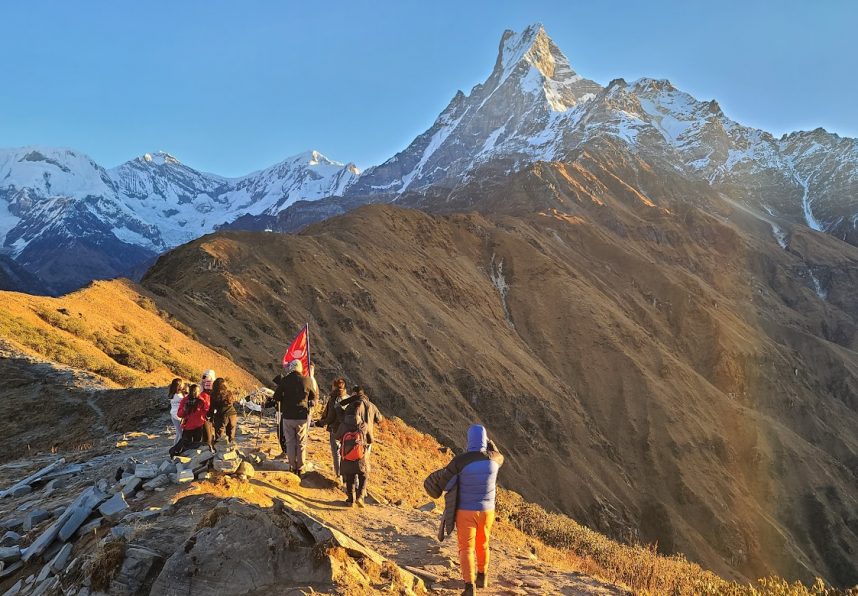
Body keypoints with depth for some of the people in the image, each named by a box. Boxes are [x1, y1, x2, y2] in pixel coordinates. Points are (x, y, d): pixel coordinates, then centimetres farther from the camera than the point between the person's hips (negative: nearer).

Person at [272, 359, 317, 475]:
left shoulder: (284, 380, -5)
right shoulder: (307, 380, -5)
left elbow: (276, 397, 0)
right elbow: (314, 398, 6)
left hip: (287, 416, 0)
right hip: (302, 417, 0)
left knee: (290, 442, 11)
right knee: (301, 443, 9)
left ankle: (293, 467, 15)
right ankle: (300, 469, 13)